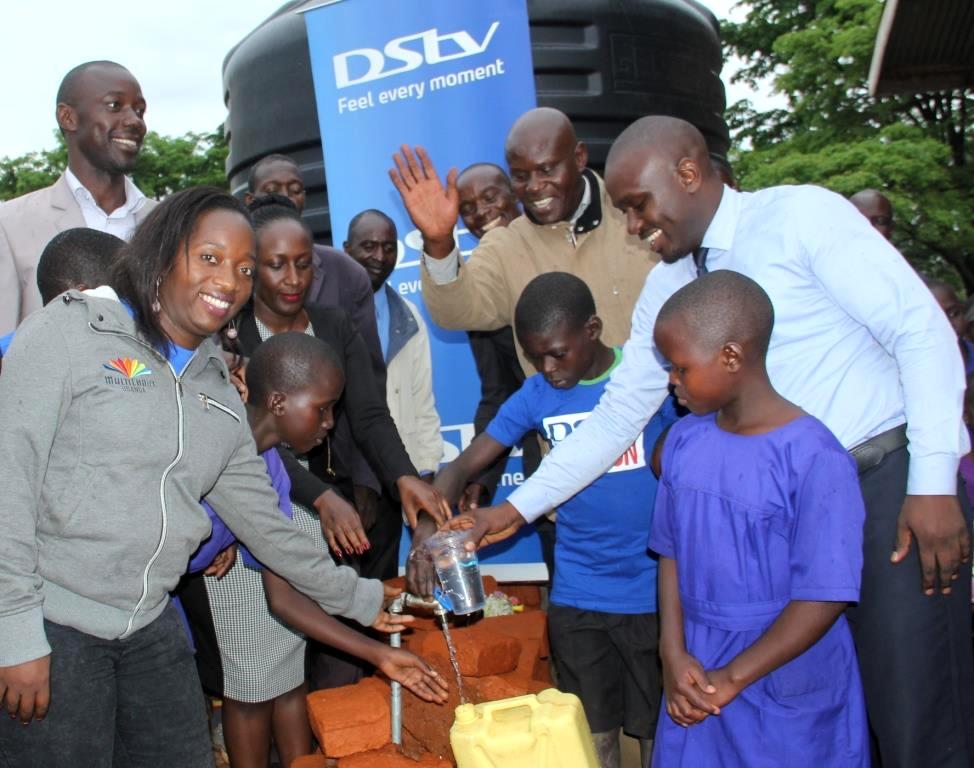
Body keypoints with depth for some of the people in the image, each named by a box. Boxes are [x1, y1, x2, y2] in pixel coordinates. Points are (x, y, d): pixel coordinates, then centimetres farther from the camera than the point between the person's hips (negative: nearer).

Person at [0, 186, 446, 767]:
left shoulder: (220, 392, 11)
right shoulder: (68, 332, -6)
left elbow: (262, 519, 16)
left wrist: (361, 597, 16)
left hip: (152, 627, 6)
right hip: (50, 626, -5)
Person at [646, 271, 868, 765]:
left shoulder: (813, 457, -19)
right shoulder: (683, 440, 0)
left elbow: (825, 597, -18)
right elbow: (671, 551, 6)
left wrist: (732, 678, -15)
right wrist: (673, 654, -4)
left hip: (788, 685, -5)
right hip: (696, 677, 5)